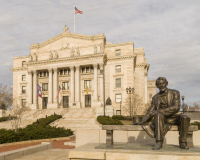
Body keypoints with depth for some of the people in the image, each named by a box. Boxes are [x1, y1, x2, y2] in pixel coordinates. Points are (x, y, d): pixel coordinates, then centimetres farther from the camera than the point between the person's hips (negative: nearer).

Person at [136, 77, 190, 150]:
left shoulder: (175, 93, -3)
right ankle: (159, 143, -41)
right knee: (158, 115, -35)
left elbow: (176, 108, -17)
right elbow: (150, 111, 12)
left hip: (173, 117, 0)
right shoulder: (155, 97, 7)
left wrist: (160, 111, -27)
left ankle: (182, 142, -20)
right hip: (162, 118, 1)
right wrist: (142, 121, -1)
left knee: (185, 118, -31)